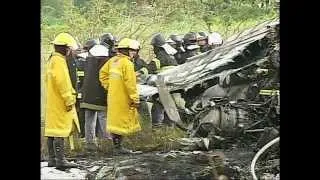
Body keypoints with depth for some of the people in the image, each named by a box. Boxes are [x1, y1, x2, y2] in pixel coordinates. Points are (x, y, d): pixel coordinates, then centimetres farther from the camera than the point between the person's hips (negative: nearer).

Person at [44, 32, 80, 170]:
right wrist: (69, 99, -18)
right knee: (60, 130, -10)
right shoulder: (59, 61, -15)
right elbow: (61, 82, -21)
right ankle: (60, 160, -11)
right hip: (60, 102, -10)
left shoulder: (52, 59, 17)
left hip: (53, 101, 10)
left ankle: (52, 159, 16)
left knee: (52, 130, 11)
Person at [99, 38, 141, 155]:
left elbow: (103, 73, 14)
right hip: (123, 98, -8)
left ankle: (117, 145, 21)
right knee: (121, 122, -1)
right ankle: (118, 147, 3)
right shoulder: (127, 63, -18)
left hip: (113, 96, 8)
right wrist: (135, 99, -16)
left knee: (115, 121, 14)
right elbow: (130, 83, -20)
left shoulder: (112, 60, 6)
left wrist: (108, 87, 16)